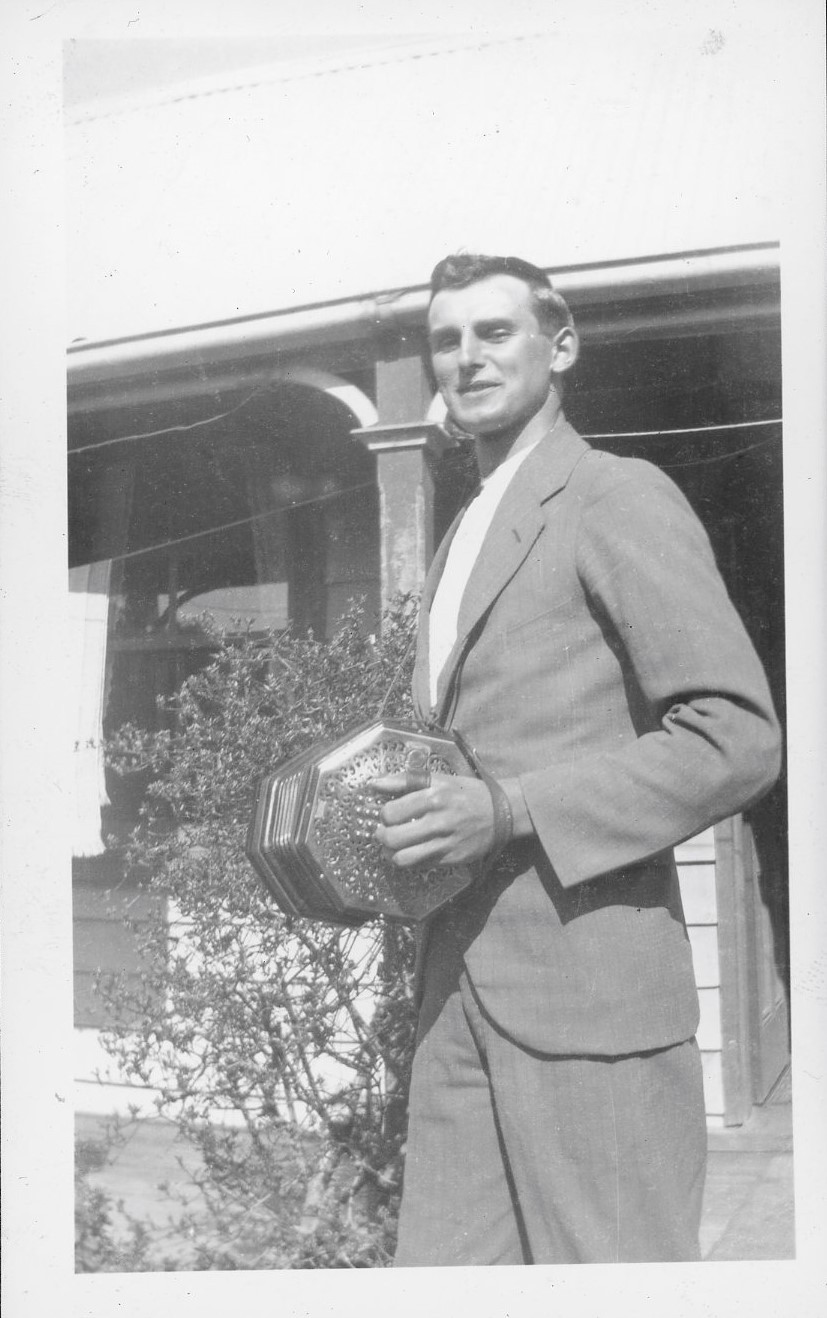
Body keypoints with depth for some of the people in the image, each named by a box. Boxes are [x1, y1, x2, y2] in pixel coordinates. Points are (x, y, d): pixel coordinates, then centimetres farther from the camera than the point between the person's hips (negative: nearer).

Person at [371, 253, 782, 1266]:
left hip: (590, 982, -7)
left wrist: (506, 811, -18)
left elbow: (738, 738, -12)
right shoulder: (459, 544, 22)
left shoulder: (618, 499, -4)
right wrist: (411, 817, 7)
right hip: (460, 994, 7)